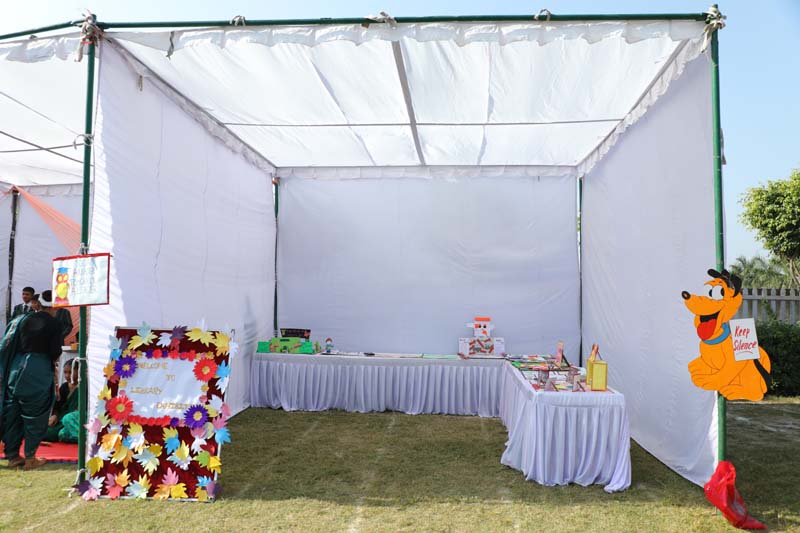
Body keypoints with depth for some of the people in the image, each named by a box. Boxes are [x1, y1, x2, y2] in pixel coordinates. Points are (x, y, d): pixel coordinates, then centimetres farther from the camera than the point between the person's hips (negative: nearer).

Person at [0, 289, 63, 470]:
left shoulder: (22, 319, 7)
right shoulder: (54, 325, -6)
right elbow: (55, 353, -9)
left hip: (15, 367, 5)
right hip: (39, 372, -5)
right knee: (34, 415, 6)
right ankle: (30, 458, 10)